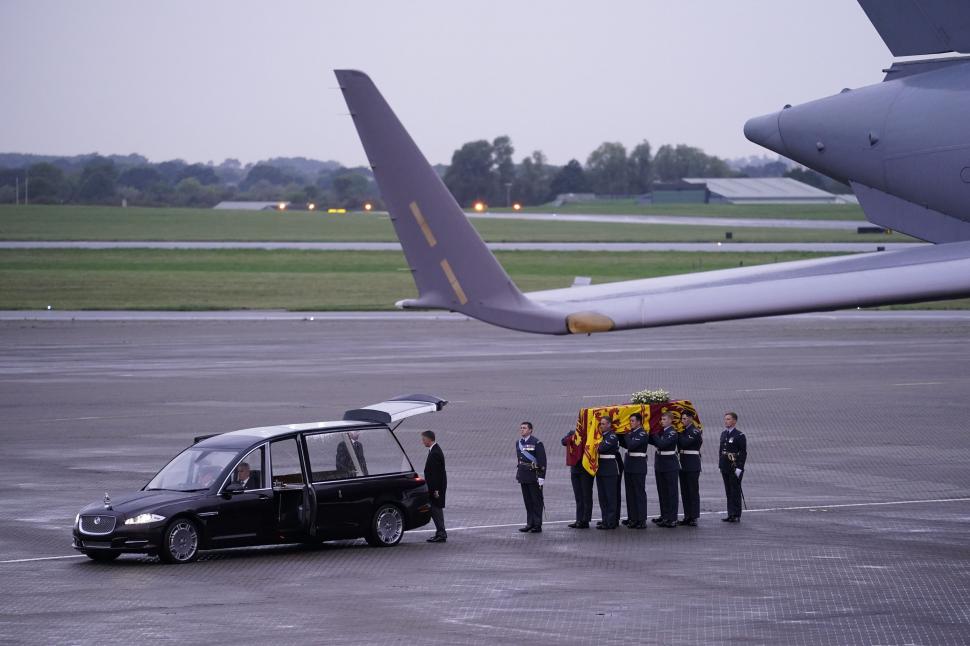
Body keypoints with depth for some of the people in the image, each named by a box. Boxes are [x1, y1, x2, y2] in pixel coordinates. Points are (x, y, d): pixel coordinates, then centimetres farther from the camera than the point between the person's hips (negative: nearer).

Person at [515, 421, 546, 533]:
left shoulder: (536, 443, -10)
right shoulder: (518, 443, 11)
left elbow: (542, 461, -12)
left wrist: (541, 477, -16)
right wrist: (517, 475, 19)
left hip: (534, 477, -7)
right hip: (524, 476, 7)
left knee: (536, 501, -1)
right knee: (527, 501, 11)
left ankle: (537, 525, 2)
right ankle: (530, 523, 17)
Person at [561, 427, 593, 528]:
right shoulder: (572, 433, 11)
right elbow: (564, 442, -3)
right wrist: (573, 437, -16)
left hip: (586, 469, -5)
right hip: (575, 469, 5)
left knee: (586, 496, -2)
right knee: (578, 497, 10)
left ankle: (585, 521, 1)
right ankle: (579, 520, 14)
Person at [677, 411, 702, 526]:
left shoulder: (695, 431, -9)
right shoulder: (684, 430, 14)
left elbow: (685, 442, -21)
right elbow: (680, 445, 11)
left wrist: (678, 433, -10)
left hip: (693, 465, -8)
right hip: (683, 465, 8)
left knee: (693, 491, -5)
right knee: (685, 492, 9)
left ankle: (694, 518, -4)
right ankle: (687, 516, 14)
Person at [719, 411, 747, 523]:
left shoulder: (740, 436, -9)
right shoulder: (723, 434, 12)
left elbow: (743, 453, -11)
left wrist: (739, 468, -17)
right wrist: (720, 464, 12)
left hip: (735, 468, -7)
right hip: (725, 468, 7)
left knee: (735, 492, -2)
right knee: (728, 491, 10)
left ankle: (736, 516, 2)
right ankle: (731, 514, 14)